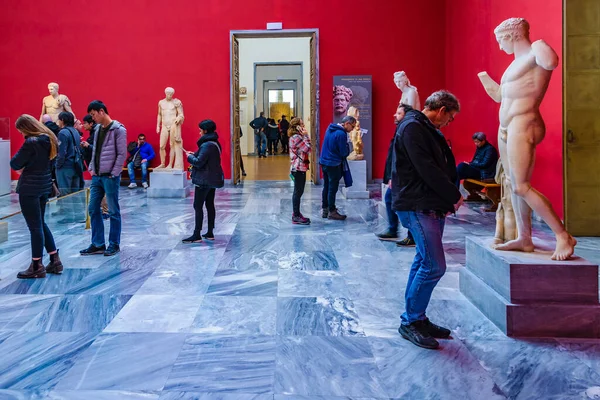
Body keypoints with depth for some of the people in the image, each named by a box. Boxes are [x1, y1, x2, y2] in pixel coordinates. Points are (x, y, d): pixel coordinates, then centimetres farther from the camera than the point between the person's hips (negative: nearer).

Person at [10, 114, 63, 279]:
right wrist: (26, 167, 5)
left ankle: (37, 267, 8)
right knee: (41, 224, 18)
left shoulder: (31, 142, -20)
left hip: (29, 188, -8)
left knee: (35, 226, -1)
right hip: (44, 185, 8)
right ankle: (55, 260, 20)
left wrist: (21, 166, 8)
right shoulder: (49, 139, 6)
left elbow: (14, 164, -12)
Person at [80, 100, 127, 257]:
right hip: (97, 176, 8)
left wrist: (113, 174, -14)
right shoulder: (97, 129, 14)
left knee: (113, 211, 1)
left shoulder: (118, 130, -9)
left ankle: (114, 244, 10)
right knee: (93, 209, 8)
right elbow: (95, 151, 19)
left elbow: (122, 154, -12)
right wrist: (92, 168, 7)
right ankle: (97, 244, 15)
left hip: (110, 177, -8)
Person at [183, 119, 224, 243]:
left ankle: (197, 235, -2)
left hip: (204, 180, -10)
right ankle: (210, 233, 18)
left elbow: (199, 162, -23)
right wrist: (195, 154, 9)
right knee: (210, 205, 13)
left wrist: (190, 157, -6)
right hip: (213, 179, 10)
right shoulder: (214, 143, 11)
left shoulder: (207, 145, -19)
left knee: (198, 206, -5)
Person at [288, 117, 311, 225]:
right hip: (299, 168, -11)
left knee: (298, 192, 16)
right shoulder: (296, 137, -17)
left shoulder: (297, 137, 16)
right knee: (298, 192, -6)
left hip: (300, 168, 11)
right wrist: (306, 135, -15)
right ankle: (296, 217, -1)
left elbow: (305, 150, 17)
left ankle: (296, 214, 25)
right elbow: (307, 149, -20)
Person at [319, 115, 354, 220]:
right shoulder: (341, 134, -20)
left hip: (324, 162, 9)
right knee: (332, 188, 1)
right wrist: (347, 148, 6)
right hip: (333, 164, -9)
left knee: (326, 187, 16)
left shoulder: (330, 128, 8)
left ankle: (325, 209, 23)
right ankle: (331, 212, 8)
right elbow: (344, 153, -16)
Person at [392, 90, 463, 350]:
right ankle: (411, 321, 1)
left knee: (424, 262, 13)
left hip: (432, 206, 11)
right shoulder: (412, 127, -12)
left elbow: (445, 166, 19)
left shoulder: (428, 130, 21)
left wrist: (450, 196, 6)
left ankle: (416, 319, 22)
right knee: (434, 265, -11)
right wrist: (454, 196, -11)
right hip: (417, 207, -11)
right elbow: (427, 170, -19)